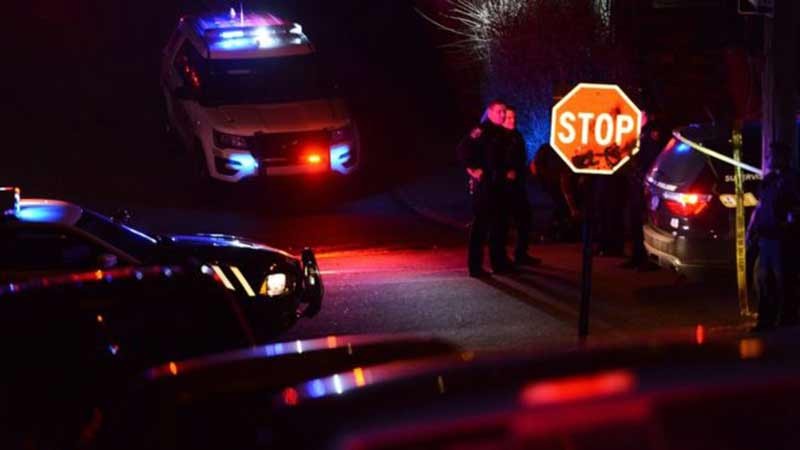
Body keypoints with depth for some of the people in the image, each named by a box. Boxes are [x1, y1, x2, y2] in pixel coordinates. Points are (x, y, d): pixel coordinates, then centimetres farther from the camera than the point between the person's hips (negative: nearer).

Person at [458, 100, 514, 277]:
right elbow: (463, 150, -22)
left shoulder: (503, 133, 14)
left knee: (499, 223, 13)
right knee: (480, 224, -7)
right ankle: (475, 266, -4)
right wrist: (473, 169, -18)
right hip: (483, 184, -8)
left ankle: (499, 262, 22)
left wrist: (507, 171, 15)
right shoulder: (481, 131, -12)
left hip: (499, 184, 8)